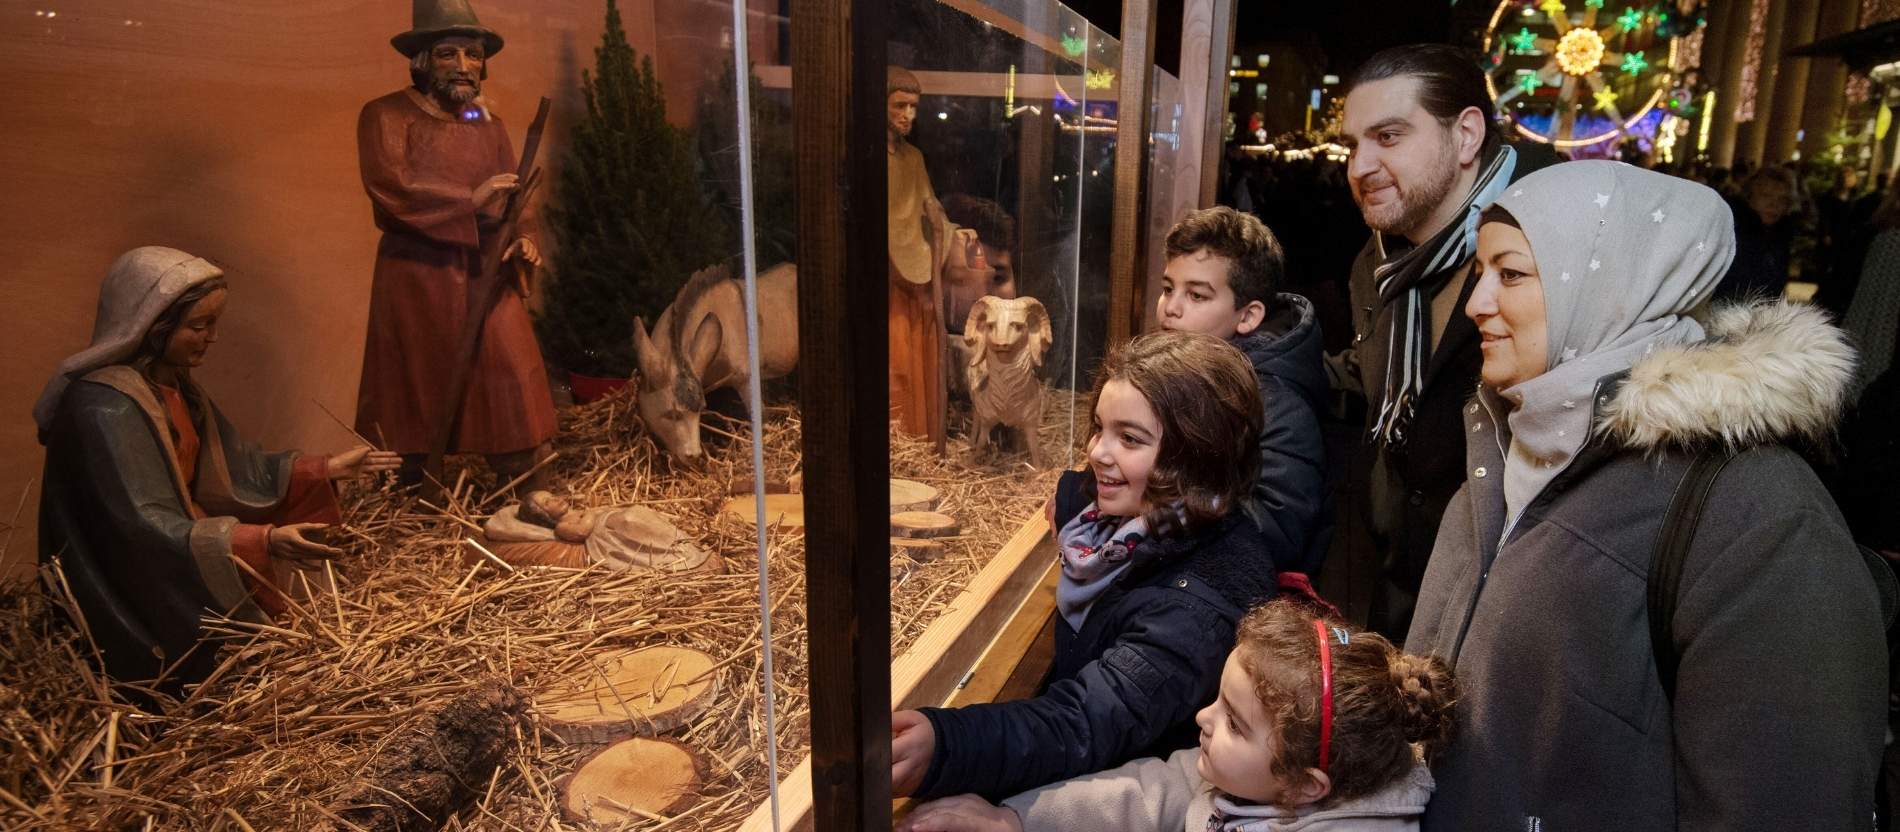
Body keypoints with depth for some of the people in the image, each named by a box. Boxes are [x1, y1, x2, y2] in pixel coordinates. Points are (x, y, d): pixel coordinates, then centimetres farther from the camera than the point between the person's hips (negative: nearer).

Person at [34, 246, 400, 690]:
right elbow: (145, 528, -30)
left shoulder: (173, 384, 4)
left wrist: (328, 467, 1)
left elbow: (234, 467, 9)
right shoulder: (105, 408, -24)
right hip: (131, 598, -8)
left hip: (177, 569, 8)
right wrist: (263, 540, -40)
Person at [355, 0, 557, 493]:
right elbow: (390, 189, -16)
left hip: (485, 274, 4)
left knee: (511, 383, -6)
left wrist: (520, 242, -7)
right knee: (413, 394, 6)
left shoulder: (490, 126, 15)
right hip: (416, 278, -3)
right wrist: (470, 199, -16)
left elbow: (509, 204, 13)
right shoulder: (387, 116, -1)